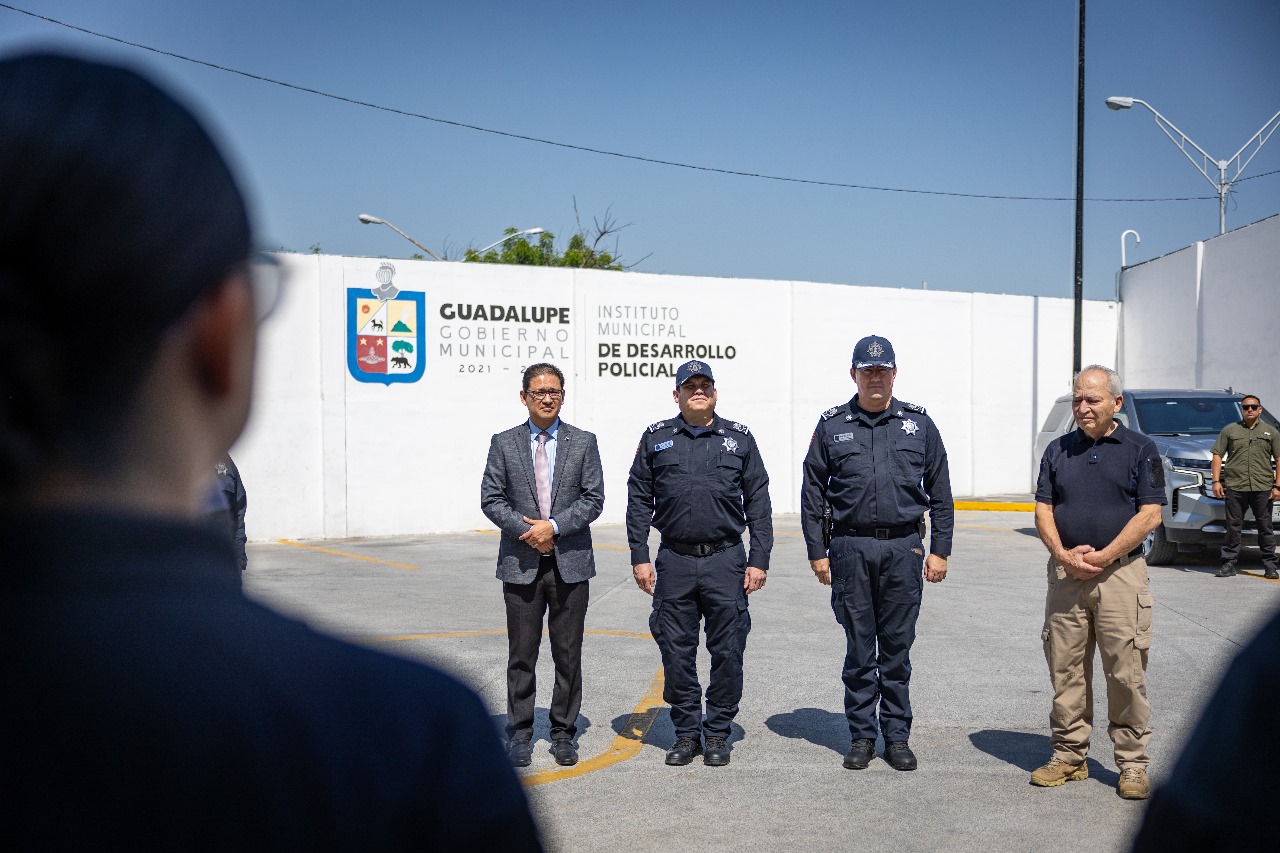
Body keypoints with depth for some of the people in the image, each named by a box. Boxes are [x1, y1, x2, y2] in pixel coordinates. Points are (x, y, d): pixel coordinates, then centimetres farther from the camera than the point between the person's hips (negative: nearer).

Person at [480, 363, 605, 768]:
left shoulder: (583, 442, 5)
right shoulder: (504, 443, 5)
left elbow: (593, 499, -1)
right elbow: (491, 499, 1)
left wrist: (553, 526, -13)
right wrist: (527, 530, -12)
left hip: (571, 564, 0)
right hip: (521, 563, 0)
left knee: (568, 654, 6)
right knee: (521, 655, 5)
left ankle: (563, 734, 17)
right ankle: (519, 735, 15)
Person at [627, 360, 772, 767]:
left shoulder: (739, 438, 7)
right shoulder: (655, 438, 8)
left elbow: (758, 503, 7)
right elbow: (638, 500, 9)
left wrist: (759, 561, 0)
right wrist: (639, 558, 2)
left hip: (726, 561, 0)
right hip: (674, 562, 1)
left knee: (727, 652, 3)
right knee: (677, 653, 6)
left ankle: (718, 733, 17)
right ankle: (686, 732, 20)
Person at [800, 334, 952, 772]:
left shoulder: (918, 423, 8)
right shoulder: (832, 425, 6)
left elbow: (940, 492, 9)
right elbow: (813, 494, 7)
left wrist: (940, 550, 4)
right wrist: (817, 552, 2)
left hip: (903, 547, 0)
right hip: (850, 548, 0)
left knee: (897, 647, 6)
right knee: (859, 649, 6)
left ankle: (897, 736, 17)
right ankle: (862, 735, 16)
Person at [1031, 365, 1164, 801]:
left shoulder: (1141, 449, 3)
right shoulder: (1058, 450, 13)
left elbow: (1150, 514, -5)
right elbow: (1043, 510, 8)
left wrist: (1102, 557, -12)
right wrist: (1064, 555, -9)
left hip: (1121, 573, -3)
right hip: (1065, 574, 3)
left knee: (1126, 672, -2)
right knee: (1066, 671, 7)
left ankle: (1132, 762, 9)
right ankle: (1068, 756, 17)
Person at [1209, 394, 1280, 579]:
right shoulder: (1229, 430, 10)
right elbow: (1217, 455, 8)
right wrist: (1216, 481, -2)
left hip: (1263, 487, 0)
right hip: (1235, 486, 0)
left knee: (1265, 526, 5)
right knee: (1233, 526, 3)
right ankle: (1229, 564, 7)